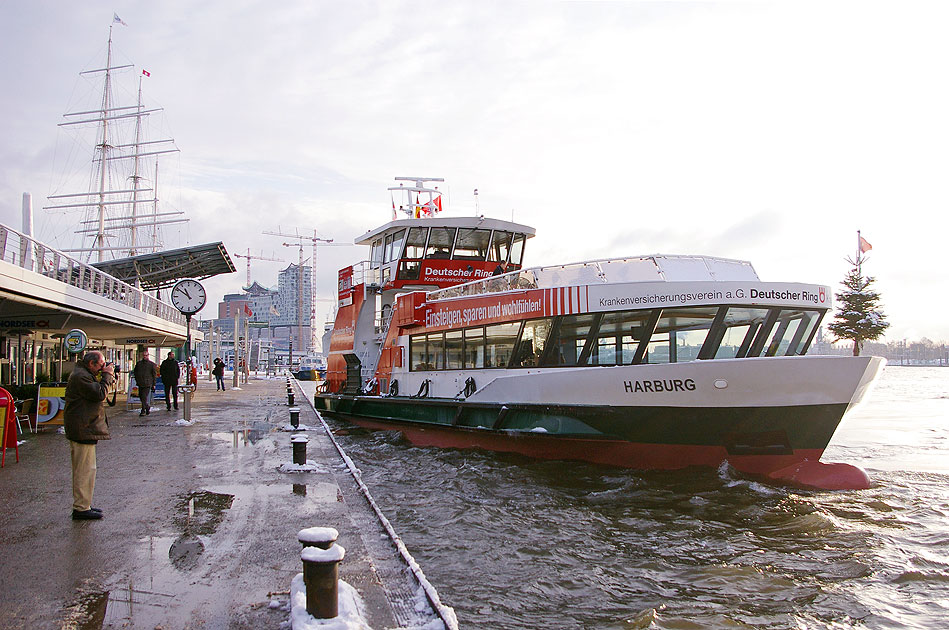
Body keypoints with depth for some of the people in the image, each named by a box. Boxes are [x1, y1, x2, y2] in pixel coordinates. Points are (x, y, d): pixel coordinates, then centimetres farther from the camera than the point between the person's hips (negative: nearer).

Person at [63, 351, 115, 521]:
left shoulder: (84, 374, 18)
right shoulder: (80, 376, -16)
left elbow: (97, 391, 22)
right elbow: (99, 394, -21)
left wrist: (108, 376, 9)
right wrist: (107, 376, -11)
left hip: (83, 429, 11)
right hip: (83, 429, -11)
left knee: (83, 469, 17)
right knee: (85, 469, -8)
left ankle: (83, 504, 25)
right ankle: (81, 508, -4)